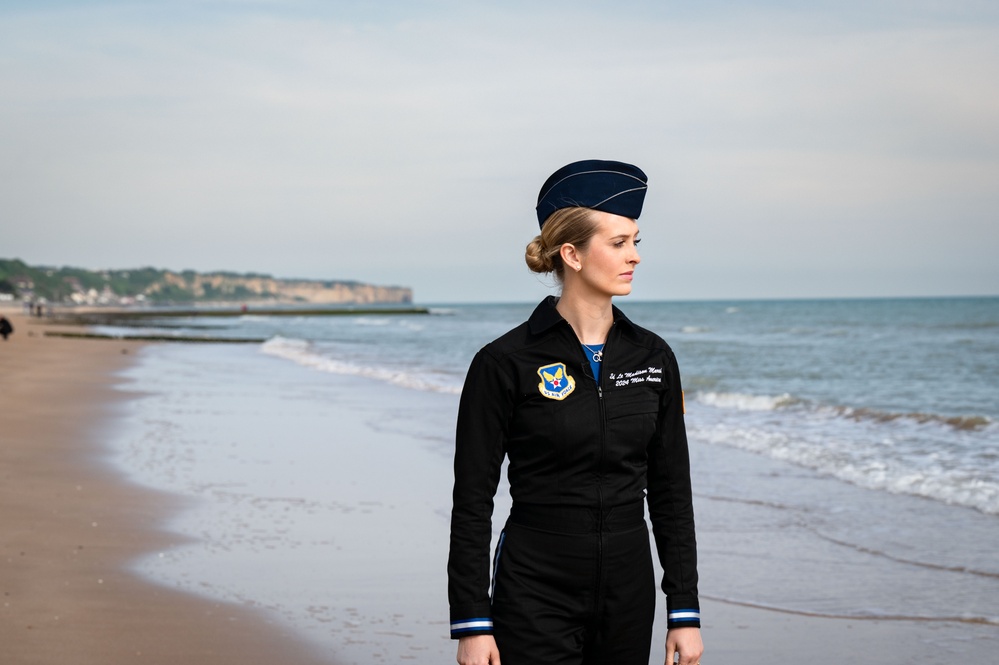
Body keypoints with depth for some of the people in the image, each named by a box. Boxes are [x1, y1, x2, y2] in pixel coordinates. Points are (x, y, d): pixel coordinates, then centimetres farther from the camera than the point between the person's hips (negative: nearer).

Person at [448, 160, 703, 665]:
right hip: (535, 599, -4)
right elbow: (472, 501, -6)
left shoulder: (652, 358, 5)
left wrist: (685, 610, 5)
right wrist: (471, 624, -10)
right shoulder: (506, 363, -8)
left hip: (628, 597, 4)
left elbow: (671, 491, 8)